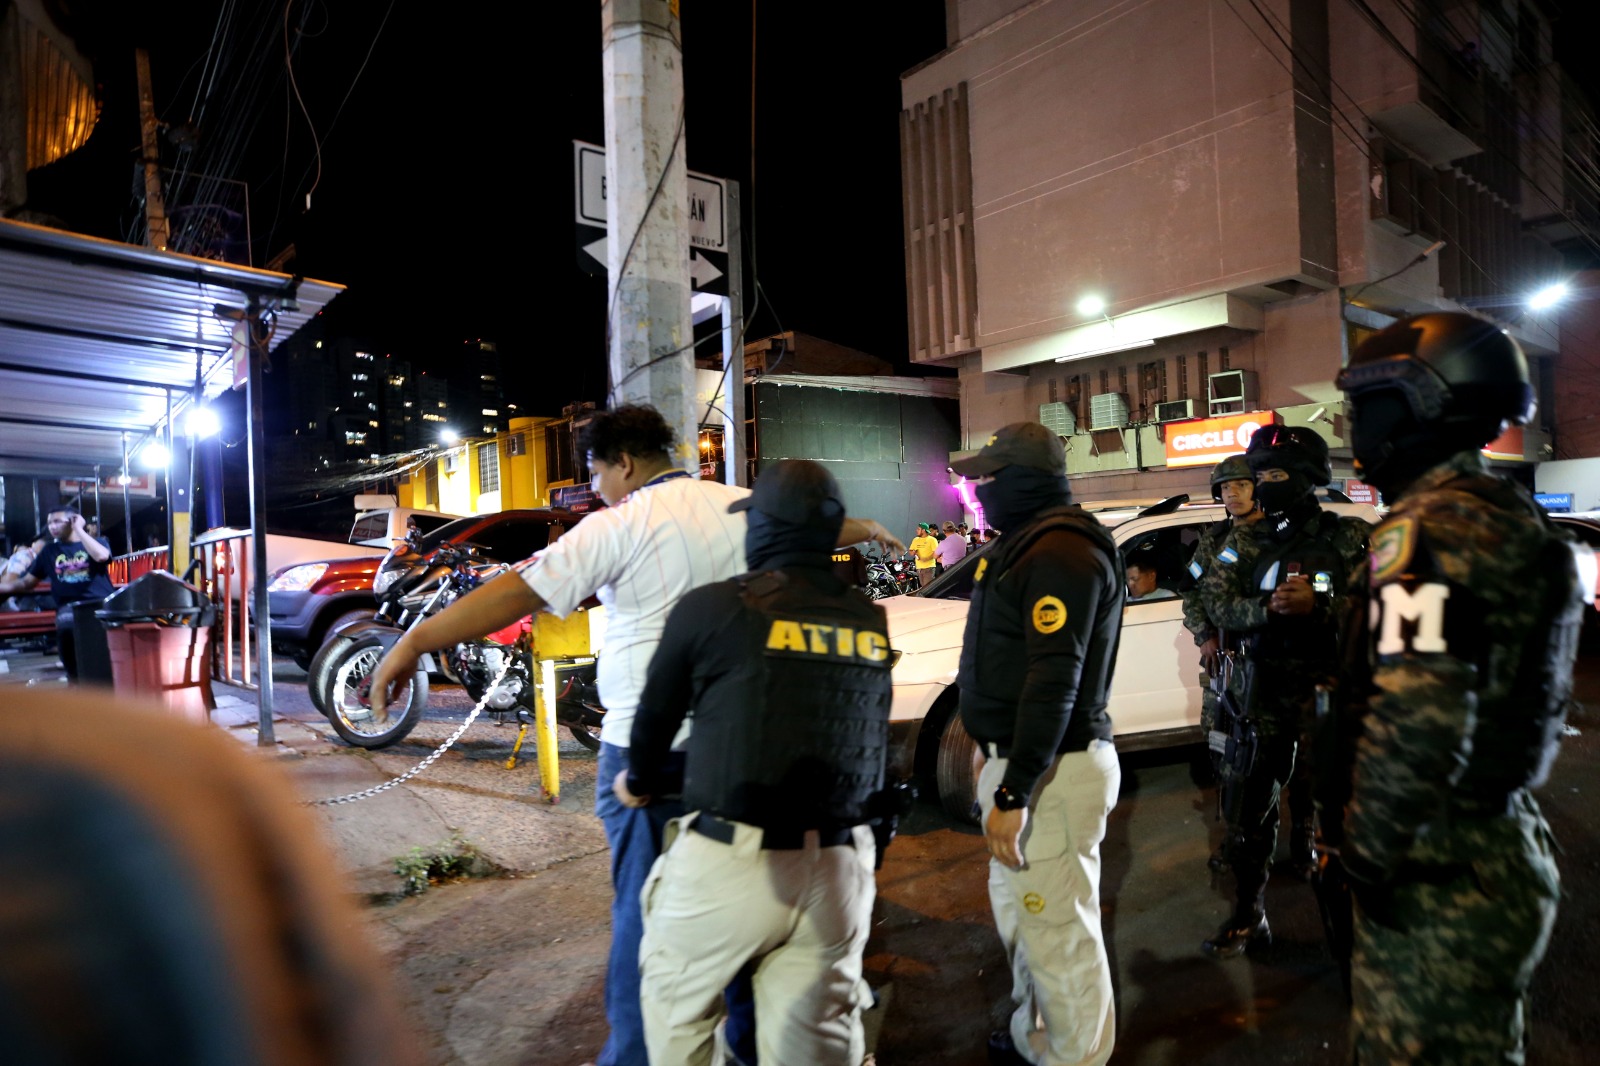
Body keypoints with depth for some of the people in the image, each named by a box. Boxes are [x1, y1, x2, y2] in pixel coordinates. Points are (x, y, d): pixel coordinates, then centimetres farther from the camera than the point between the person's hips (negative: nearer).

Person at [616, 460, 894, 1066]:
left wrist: (639, 781, 24)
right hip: (840, 865, 4)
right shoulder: (872, 623, 4)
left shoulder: (712, 608, -8)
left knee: (674, 998, 21)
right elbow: (876, 736, 11)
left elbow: (658, 712, 4)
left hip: (733, 859, -4)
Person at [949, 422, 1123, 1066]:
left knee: (1058, 930, 1)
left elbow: (1054, 683, -26)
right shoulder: (1030, 544, 15)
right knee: (1021, 910, 24)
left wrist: (1014, 793, -26)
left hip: (1051, 772, -11)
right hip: (1017, 760, 11)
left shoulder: (1061, 552, -19)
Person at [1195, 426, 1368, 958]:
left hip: (1326, 695, -2)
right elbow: (1217, 602, -3)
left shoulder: (1349, 538, -1)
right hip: (1264, 697, 3)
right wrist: (1269, 608, -20)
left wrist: (1316, 604, -25)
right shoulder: (1246, 541, 7)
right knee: (1250, 808, 6)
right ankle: (1248, 917, 19)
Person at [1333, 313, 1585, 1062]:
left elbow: (1417, 719, -29)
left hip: (1435, 864, -10)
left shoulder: (1428, 528, -21)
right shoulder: (1520, 522, 11)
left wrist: (1368, 854, -19)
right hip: (1508, 849, 10)